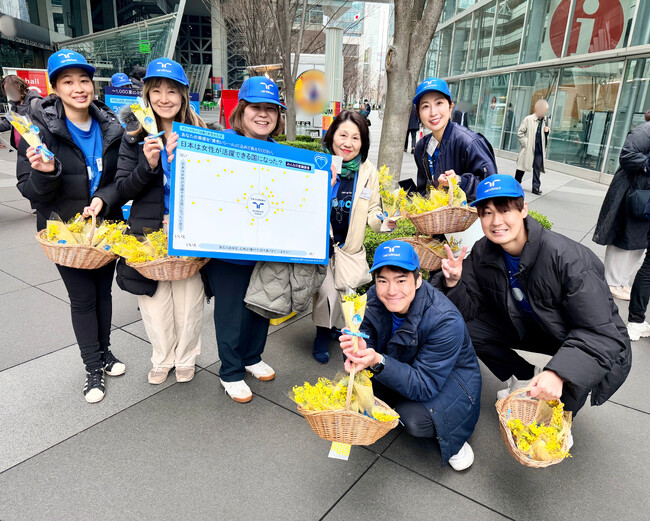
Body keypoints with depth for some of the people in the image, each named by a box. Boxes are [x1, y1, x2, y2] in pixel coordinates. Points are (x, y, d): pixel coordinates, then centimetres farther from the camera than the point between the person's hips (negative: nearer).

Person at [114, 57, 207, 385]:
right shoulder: (135, 137, 3)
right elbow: (122, 189, -2)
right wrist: (148, 164, -19)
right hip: (149, 232, 1)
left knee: (188, 302, 7)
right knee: (154, 303, 11)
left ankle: (185, 358, 33)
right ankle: (162, 360, 35)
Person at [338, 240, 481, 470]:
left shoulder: (446, 322, -35)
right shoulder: (375, 298, -18)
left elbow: (425, 386, -33)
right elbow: (368, 341, -14)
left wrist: (379, 362, -48)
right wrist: (359, 350, -40)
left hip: (451, 378, -5)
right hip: (404, 367, 5)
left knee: (415, 419, -30)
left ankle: (451, 436, 4)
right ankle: (400, 406, 12)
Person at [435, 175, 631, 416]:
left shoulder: (568, 258, -31)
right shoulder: (483, 252, -14)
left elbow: (600, 334, -30)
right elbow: (469, 309, -9)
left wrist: (557, 373, -45)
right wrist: (453, 283, -30)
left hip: (595, 345, -5)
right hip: (533, 327, 5)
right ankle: (525, 378, 11)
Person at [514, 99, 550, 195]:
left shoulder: (545, 120, 8)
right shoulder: (528, 119, -4)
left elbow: (545, 135, 20)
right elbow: (520, 133, -4)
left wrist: (547, 131, -2)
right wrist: (525, 143, -10)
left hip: (539, 150, 3)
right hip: (528, 149, -3)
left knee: (537, 169, 3)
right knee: (521, 167, 8)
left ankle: (536, 187, 8)